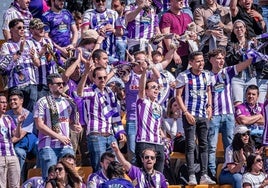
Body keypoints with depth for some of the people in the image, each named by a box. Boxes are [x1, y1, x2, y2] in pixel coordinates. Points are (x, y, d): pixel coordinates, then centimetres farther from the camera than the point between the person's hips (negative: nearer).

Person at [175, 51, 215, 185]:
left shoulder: (206, 75, 8)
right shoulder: (184, 76, -7)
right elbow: (178, 96, -6)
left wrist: (209, 106, 5)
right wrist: (186, 112, -13)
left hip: (203, 115, 5)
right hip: (190, 114, -5)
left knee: (204, 145, 6)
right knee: (190, 145, -6)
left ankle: (204, 175, 9)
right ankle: (191, 176, -5)